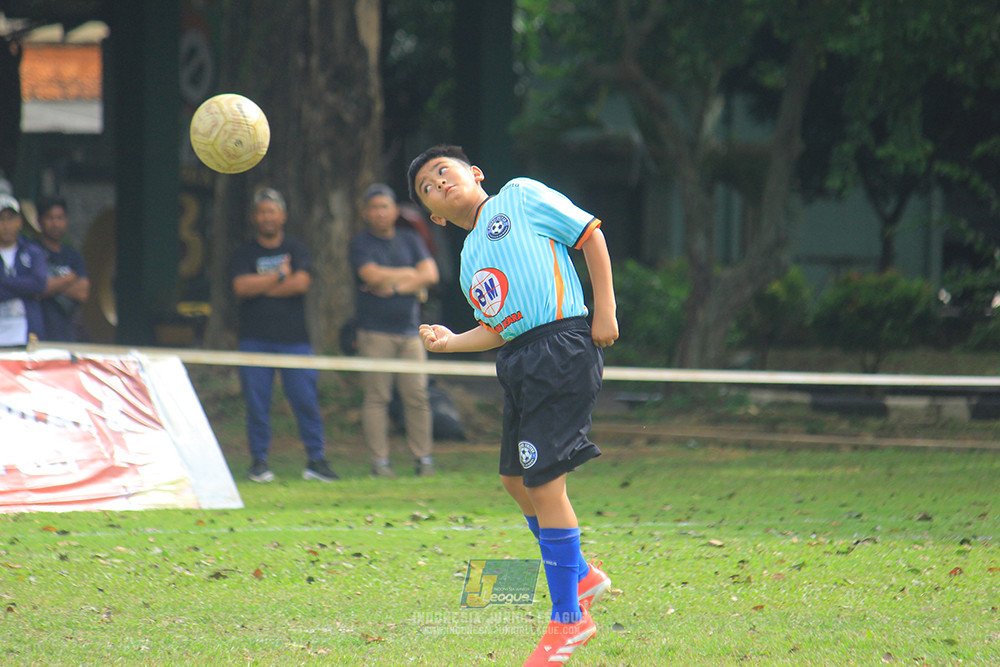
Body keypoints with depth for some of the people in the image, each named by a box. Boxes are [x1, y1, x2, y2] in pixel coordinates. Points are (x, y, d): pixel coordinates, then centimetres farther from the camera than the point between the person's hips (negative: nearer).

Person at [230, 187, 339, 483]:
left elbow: (301, 283, -7)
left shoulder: (297, 249, 10)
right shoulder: (244, 254, 9)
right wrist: (279, 276, -6)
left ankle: (316, 459, 1)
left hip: (294, 338, 0)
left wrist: (261, 288, -6)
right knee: (256, 402, -2)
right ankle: (259, 461, 7)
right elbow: (241, 287, -9)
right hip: (255, 340, 0)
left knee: (306, 400, -5)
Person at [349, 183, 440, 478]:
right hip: (374, 330, -3)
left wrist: (395, 286, -8)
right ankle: (379, 462, -4)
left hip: (409, 330, 3)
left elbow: (430, 274, 4)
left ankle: (423, 458, 4)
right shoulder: (360, 244, 3)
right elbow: (372, 275, -13)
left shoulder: (410, 240, 15)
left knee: (417, 396, -1)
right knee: (377, 397, -6)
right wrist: (410, 274, 0)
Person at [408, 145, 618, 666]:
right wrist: (450, 341, -2)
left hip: (562, 347, -8)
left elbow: (590, 234, 1)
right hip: (517, 361, 8)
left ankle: (568, 618, -3)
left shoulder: (522, 197, 2)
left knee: (544, 482, -11)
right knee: (516, 480, 14)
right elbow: (497, 330, 16)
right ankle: (579, 576, 35)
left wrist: (605, 311, -6)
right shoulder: (469, 259, 20)